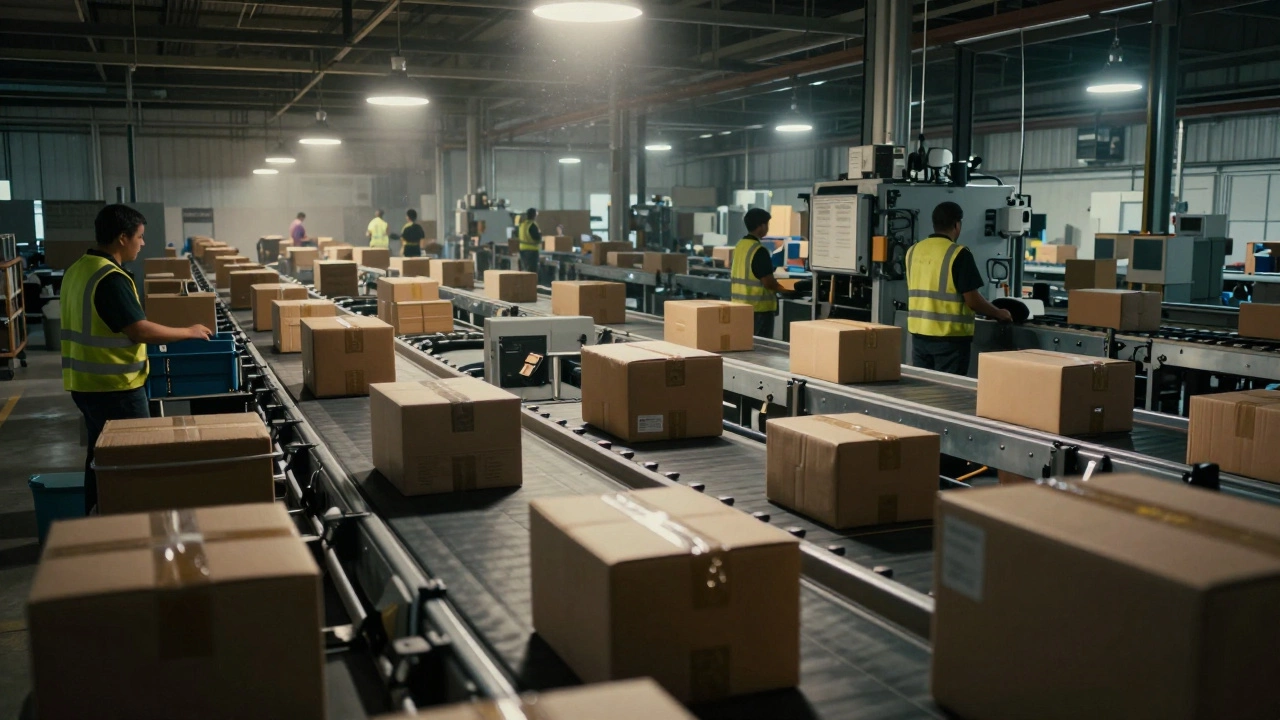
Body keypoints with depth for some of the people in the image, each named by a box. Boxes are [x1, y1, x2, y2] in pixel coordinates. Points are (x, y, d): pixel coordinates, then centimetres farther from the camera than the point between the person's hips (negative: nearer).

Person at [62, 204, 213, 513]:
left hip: (86, 383, 10)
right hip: (114, 386, -10)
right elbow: (140, 330, -24)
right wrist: (189, 332, -13)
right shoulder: (110, 278, -22)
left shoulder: (78, 269, 9)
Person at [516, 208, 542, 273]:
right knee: (531, 270, -6)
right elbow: (537, 237, -21)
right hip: (532, 249, -8)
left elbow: (517, 235, 19)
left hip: (522, 248, 8)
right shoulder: (532, 225, -17)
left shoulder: (522, 223, 9)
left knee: (524, 269, 15)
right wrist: (540, 233, -2)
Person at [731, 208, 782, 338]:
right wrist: (782, 288, 0)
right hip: (759, 308, -8)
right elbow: (768, 282, -20)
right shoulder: (759, 250, -17)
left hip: (739, 306, 8)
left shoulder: (739, 245, 7)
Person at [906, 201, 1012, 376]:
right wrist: (999, 314, 6)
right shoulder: (959, 253, -12)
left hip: (919, 334, 6)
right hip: (949, 337, -6)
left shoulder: (913, 251, 6)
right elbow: (972, 300, -12)